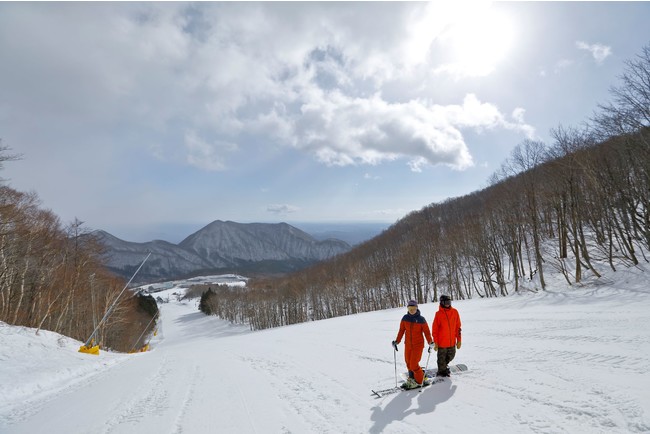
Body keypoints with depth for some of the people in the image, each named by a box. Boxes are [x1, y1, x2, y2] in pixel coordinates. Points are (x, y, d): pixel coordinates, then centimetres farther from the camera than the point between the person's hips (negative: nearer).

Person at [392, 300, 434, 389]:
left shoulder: (421, 319, -12)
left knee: (414, 365, -5)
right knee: (408, 363, 11)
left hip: (418, 345, -4)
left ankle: (419, 381, 18)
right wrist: (397, 341, 2)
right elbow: (401, 330, 4)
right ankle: (412, 379, 31)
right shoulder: (405, 318, -3)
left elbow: (426, 332, -6)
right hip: (408, 344, 4)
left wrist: (430, 343, -13)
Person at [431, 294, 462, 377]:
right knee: (442, 359, 8)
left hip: (452, 342, 4)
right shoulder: (438, 314, -11)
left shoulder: (454, 312, -1)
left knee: (451, 356, 19)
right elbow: (434, 329, -8)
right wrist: (435, 342, -9)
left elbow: (458, 327, 6)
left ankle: (444, 365, 46)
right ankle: (441, 373, 28)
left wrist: (458, 340, 5)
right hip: (442, 342, -4)